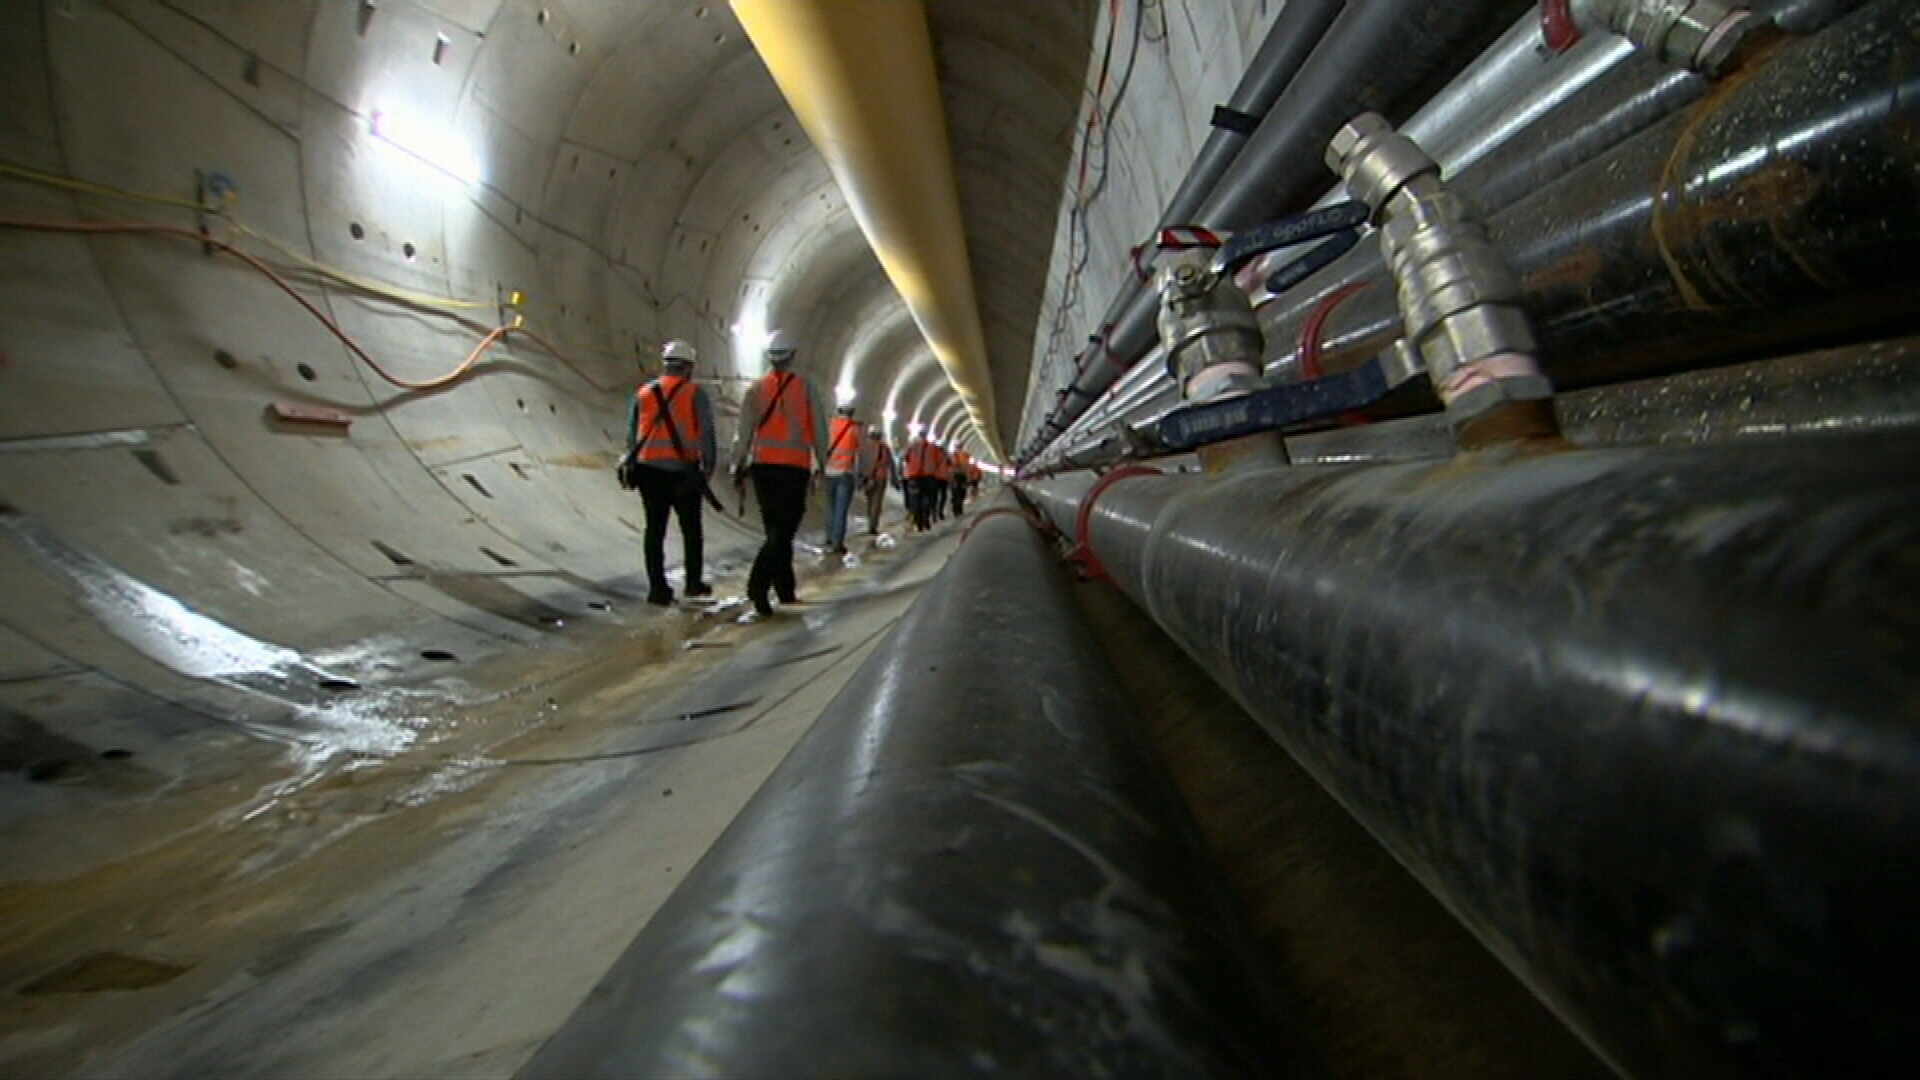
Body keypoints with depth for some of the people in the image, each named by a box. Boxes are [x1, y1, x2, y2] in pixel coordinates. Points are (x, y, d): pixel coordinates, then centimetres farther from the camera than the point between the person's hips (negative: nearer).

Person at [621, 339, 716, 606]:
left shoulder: (643, 393, 12)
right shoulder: (695, 393, 0)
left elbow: (631, 435, 14)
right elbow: (706, 434, -7)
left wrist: (633, 464, 22)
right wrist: (708, 466, -2)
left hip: (648, 470, 3)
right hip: (682, 470, -3)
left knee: (655, 527, 6)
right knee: (690, 528, 10)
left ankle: (657, 587, 4)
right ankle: (693, 582, 16)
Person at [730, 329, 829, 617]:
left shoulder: (756, 389, 6)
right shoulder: (805, 388, 1)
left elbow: (743, 431, 2)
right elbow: (819, 431, 1)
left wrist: (738, 467, 6)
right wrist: (822, 463, 10)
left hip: (762, 466, 3)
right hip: (795, 467, -3)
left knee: (776, 530, 13)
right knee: (783, 531, -5)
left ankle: (786, 590, 20)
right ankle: (758, 584, -24)